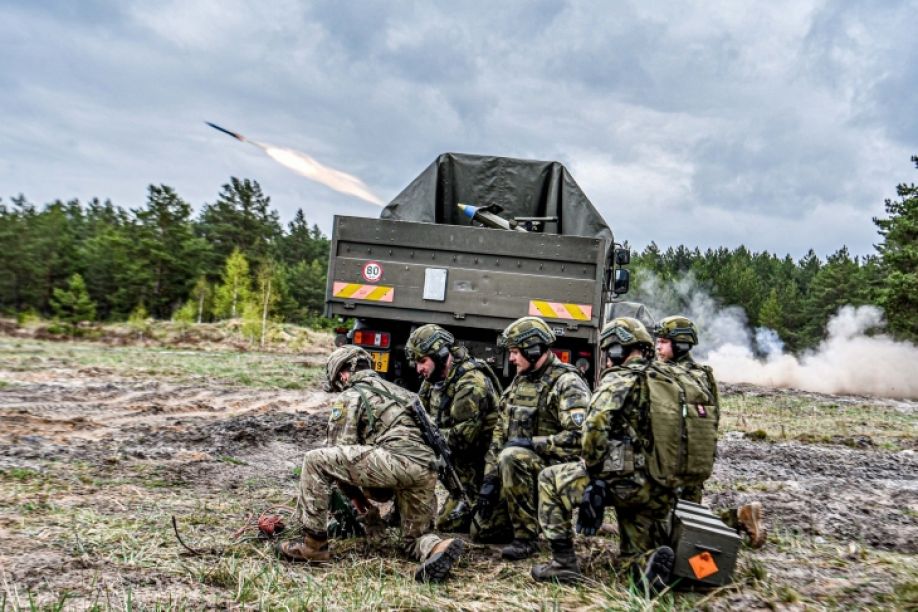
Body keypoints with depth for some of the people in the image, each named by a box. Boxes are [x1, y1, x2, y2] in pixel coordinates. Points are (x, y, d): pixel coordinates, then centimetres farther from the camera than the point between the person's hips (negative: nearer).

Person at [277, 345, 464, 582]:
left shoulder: (350, 397, 12)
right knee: (415, 538, 24)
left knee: (315, 461, 3)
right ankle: (439, 547, -11)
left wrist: (355, 495, 23)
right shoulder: (400, 392, 35)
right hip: (427, 471, 8)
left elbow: (339, 449, 9)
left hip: (397, 460, -7)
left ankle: (314, 544, 5)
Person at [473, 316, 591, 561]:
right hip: (519, 468, 8)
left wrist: (531, 443, -22)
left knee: (511, 458, -37)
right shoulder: (519, 381, 10)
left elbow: (578, 437, -26)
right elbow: (500, 432, 10)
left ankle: (525, 536, -22)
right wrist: (490, 478, 4)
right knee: (481, 530, 6)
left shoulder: (567, 383, -14)